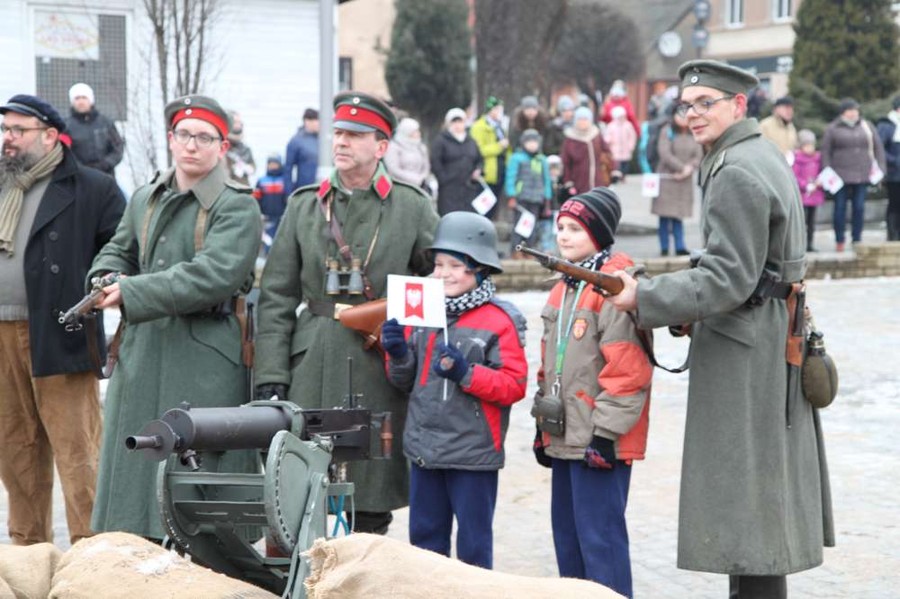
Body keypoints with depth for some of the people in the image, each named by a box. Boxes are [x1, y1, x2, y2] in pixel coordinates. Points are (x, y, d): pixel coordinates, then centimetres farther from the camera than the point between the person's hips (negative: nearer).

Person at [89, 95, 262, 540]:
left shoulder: (236, 207, -6)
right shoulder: (145, 199, 15)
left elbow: (214, 276, -19)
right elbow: (118, 251, 30)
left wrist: (132, 294, -21)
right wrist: (107, 278, 4)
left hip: (206, 364, -6)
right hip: (143, 353, 6)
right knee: (135, 468, 7)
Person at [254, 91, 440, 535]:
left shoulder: (412, 207, 6)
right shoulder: (304, 205, 10)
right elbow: (276, 297, 6)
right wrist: (270, 375, -2)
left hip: (383, 368, -1)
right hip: (313, 370, 1)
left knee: (372, 510, 4)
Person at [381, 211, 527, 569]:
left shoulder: (500, 320, -6)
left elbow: (514, 384, -12)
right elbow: (405, 382, 17)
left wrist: (466, 373, -23)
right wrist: (399, 355, -4)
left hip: (473, 453, -5)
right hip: (423, 446, 6)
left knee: (474, 542, 4)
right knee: (425, 538, 14)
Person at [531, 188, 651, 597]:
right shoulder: (565, 288, 15)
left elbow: (627, 368, -19)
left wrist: (606, 430, -19)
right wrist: (543, 423, 21)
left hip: (600, 439, -9)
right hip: (564, 437, 9)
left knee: (599, 534, -8)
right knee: (566, 531, 16)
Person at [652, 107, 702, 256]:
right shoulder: (667, 132, -3)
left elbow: (698, 156, 6)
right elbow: (664, 153, -13)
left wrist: (689, 169, -13)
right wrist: (682, 168, -13)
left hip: (685, 181, 3)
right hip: (667, 178, -3)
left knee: (678, 215, 3)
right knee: (665, 215, -2)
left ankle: (680, 247, 1)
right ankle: (664, 248, 2)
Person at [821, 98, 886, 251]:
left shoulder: (867, 127, 9)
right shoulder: (832, 129, 1)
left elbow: (878, 148, 11)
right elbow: (825, 153, 1)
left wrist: (880, 168, 4)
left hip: (861, 175, 2)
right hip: (841, 175, -2)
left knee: (859, 208, 3)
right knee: (840, 207, 0)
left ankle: (857, 240, 11)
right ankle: (839, 241, 7)